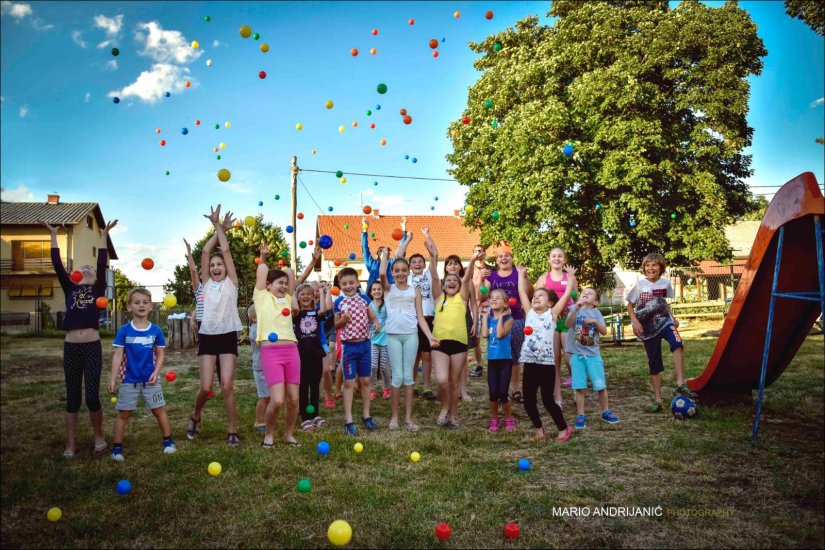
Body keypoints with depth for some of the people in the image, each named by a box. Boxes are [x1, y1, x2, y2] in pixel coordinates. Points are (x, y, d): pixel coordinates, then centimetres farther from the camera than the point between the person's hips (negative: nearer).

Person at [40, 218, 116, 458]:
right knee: (72, 397, 8)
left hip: (93, 347, -2)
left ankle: (99, 437, 17)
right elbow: (57, 265, 6)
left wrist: (104, 235, -1)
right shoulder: (70, 289, 12)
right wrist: (53, 235, 6)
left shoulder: (98, 290, 8)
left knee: (93, 396, -4)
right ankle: (70, 444, 16)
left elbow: (102, 264, -1)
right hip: (71, 347, 2)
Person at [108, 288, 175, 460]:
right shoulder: (124, 331, -7)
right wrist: (113, 378, -11)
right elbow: (118, 355, -7)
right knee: (123, 414, 8)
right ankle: (117, 447, 20)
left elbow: (160, 355, 2)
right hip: (129, 380, -1)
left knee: (159, 410, 9)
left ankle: (168, 441, 24)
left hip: (150, 380, 1)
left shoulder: (156, 330, -4)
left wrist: (156, 372, -11)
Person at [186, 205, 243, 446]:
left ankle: (232, 431, 5)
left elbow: (225, 250, 0)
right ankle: (195, 417, 29)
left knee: (227, 386, -6)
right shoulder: (207, 283, 11)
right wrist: (218, 227, 6)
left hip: (228, 337, -2)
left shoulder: (231, 282, 5)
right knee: (206, 387, -2)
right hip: (207, 336, 2)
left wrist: (219, 226, 4)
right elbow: (205, 252, 4)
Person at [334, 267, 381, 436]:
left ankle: (366, 415, 25)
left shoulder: (364, 299, 2)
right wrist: (343, 319, -16)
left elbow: (372, 317, 7)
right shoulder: (339, 302, -2)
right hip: (348, 346, -2)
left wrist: (376, 324, -14)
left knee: (365, 380, 11)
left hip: (365, 344, 2)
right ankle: (348, 420, 9)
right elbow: (336, 325, 5)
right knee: (349, 382, 3)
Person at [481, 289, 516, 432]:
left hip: (505, 360, -3)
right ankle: (494, 420, 21)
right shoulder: (489, 318, 7)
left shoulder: (508, 318, -4)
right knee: (493, 393, 3)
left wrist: (501, 317, -13)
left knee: (502, 393, -3)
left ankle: (509, 419, 18)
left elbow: (500, 334, -20)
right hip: (492, 360, 3)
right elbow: (485, 334, -11)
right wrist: (485, 317, -5)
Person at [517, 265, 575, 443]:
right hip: (529, 364, 3)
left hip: (547, 364, -3)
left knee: (548, 401, 3)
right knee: (528, 401, 5)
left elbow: (566, 294, 2)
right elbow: (522, 292, 13)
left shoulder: (552, 314, 5)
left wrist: (571, 276, 8)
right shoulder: (529, 312, 13)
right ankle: (539, 428, 29)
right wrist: (521, 274, 19)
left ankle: (564, 428, 24)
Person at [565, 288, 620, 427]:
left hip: (593, 354, 1)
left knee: (601, 386, 5)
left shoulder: (596, 312, 4)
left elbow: (604, 332, -3)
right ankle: (580, 416, 11)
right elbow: (568, 324, -17)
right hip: (577, 355, -1)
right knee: (579, 387, 2)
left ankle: (605, 412, 24)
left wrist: (595, 322, -19)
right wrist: (576, 308, -27)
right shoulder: (575, 310, 1)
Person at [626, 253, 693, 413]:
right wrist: (634, 321, -13)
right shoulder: (640, 284, -6)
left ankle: (681, 383, -29)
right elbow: (630, 305, 1)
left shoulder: (666, 282, 0)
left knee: (677, 342, -33)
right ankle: (658, 400, 13)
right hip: (648, 328, -1)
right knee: (654, 364, 3)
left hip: (664, 321, 1)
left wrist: (673, 318, 8)